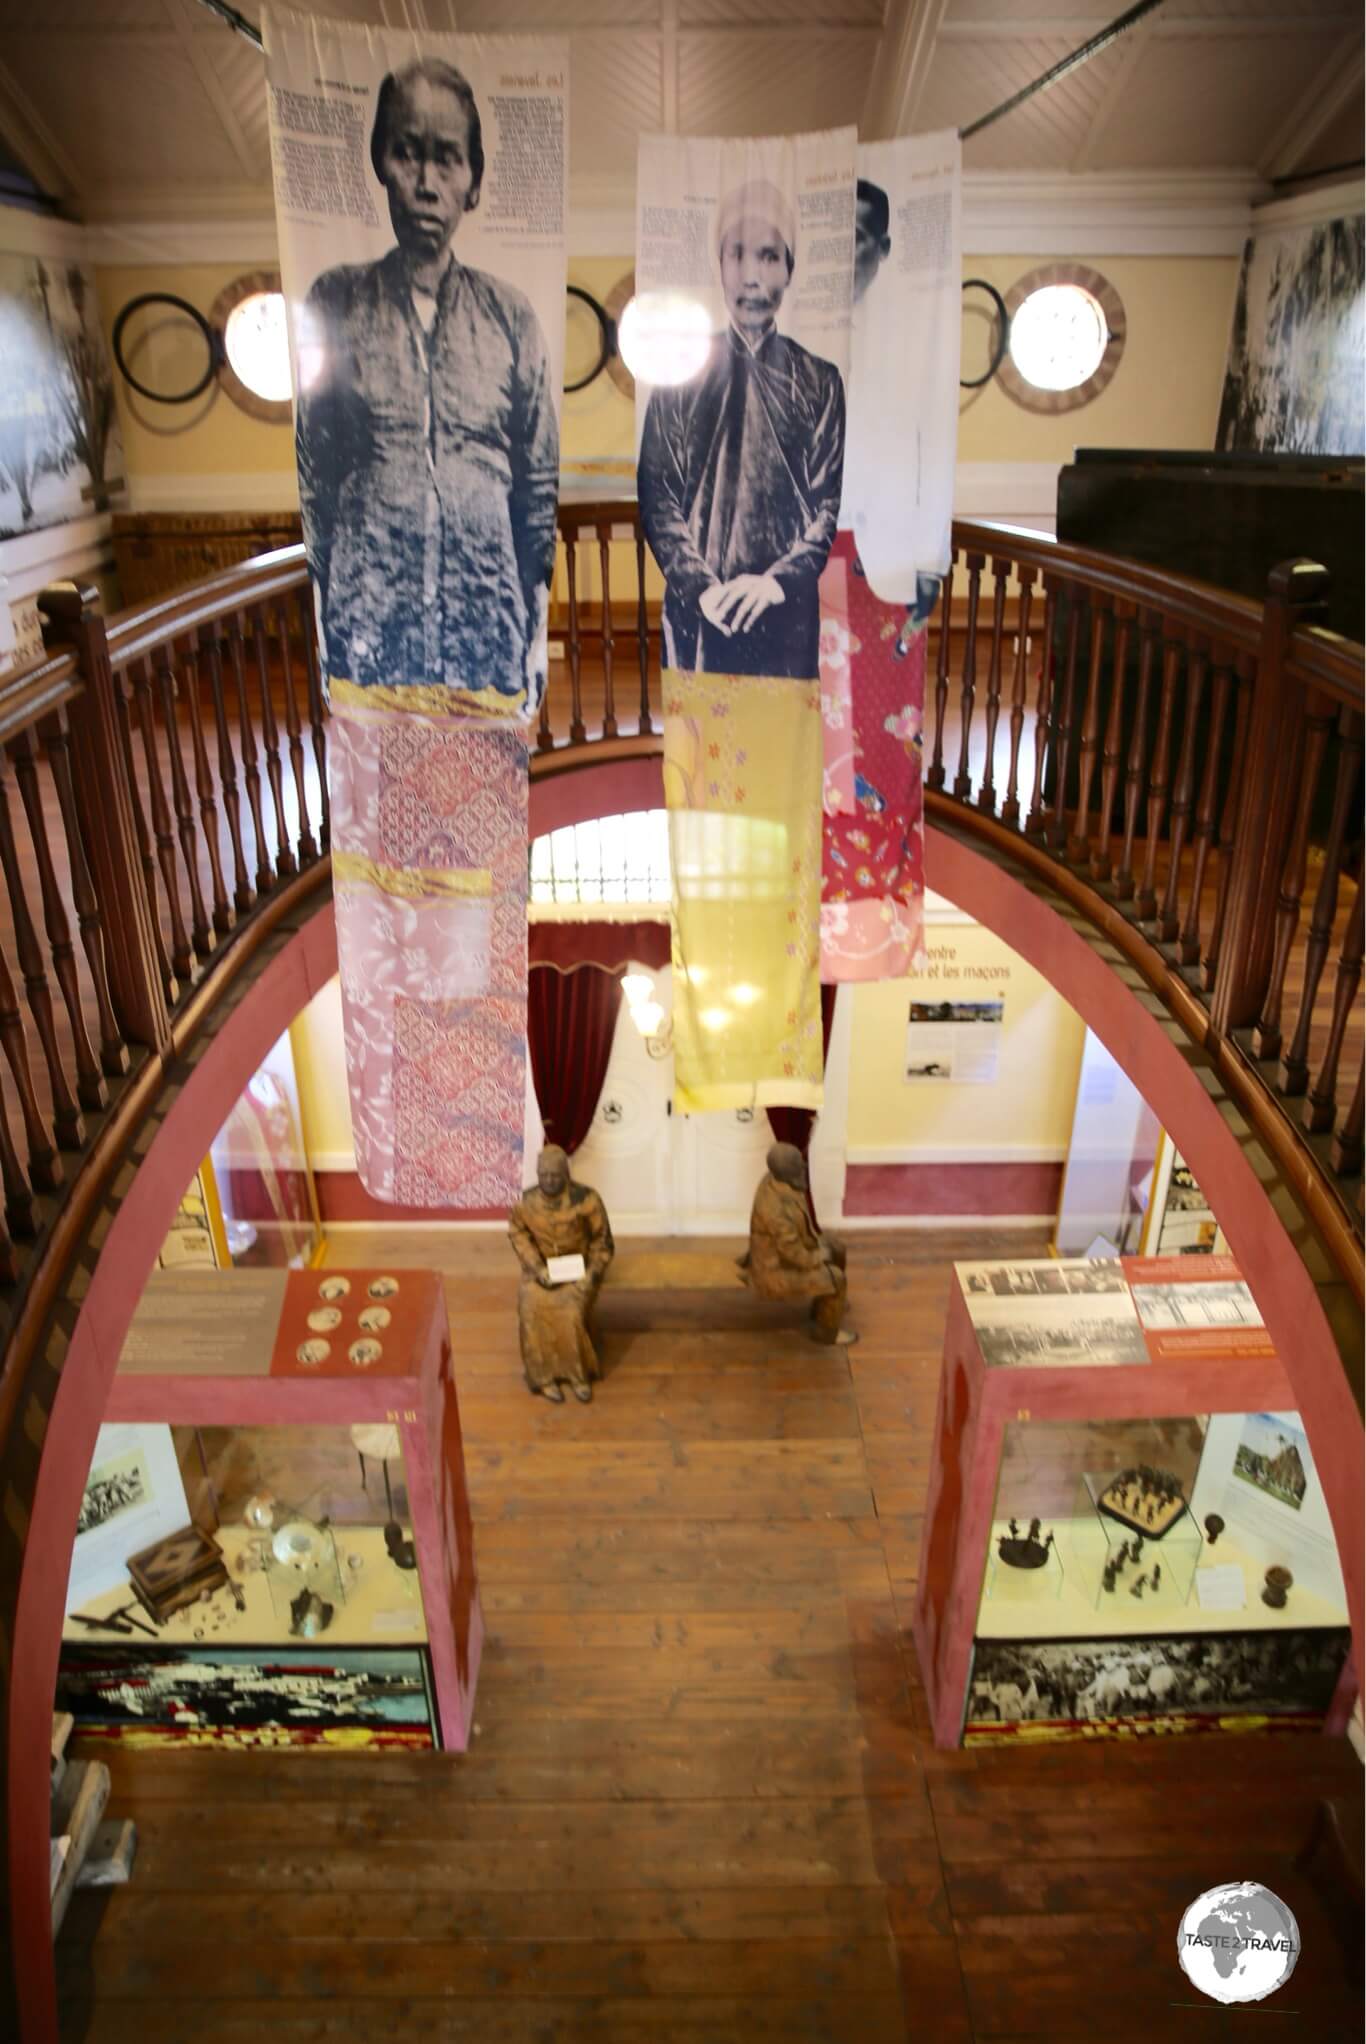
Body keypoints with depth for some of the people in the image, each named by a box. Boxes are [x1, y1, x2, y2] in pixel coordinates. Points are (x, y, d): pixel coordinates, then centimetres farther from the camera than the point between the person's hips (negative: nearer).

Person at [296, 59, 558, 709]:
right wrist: (314, 619, 1)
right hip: (365, 631, -1)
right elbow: (309, 473, 7)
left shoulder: (509, 316, 11)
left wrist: (538, 626, 6)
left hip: (488, 630, 1)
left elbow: (538, 485, 11)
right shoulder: (336, 303, 8)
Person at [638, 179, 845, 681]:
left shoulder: (819, 382, 6)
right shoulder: (682, 374, 6)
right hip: (697, 613, 0)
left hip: (788, 613, 0)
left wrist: (781, 578, -13)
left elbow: (832, 502, 2)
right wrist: (700, 586, -12)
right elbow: (657, 496, 1)